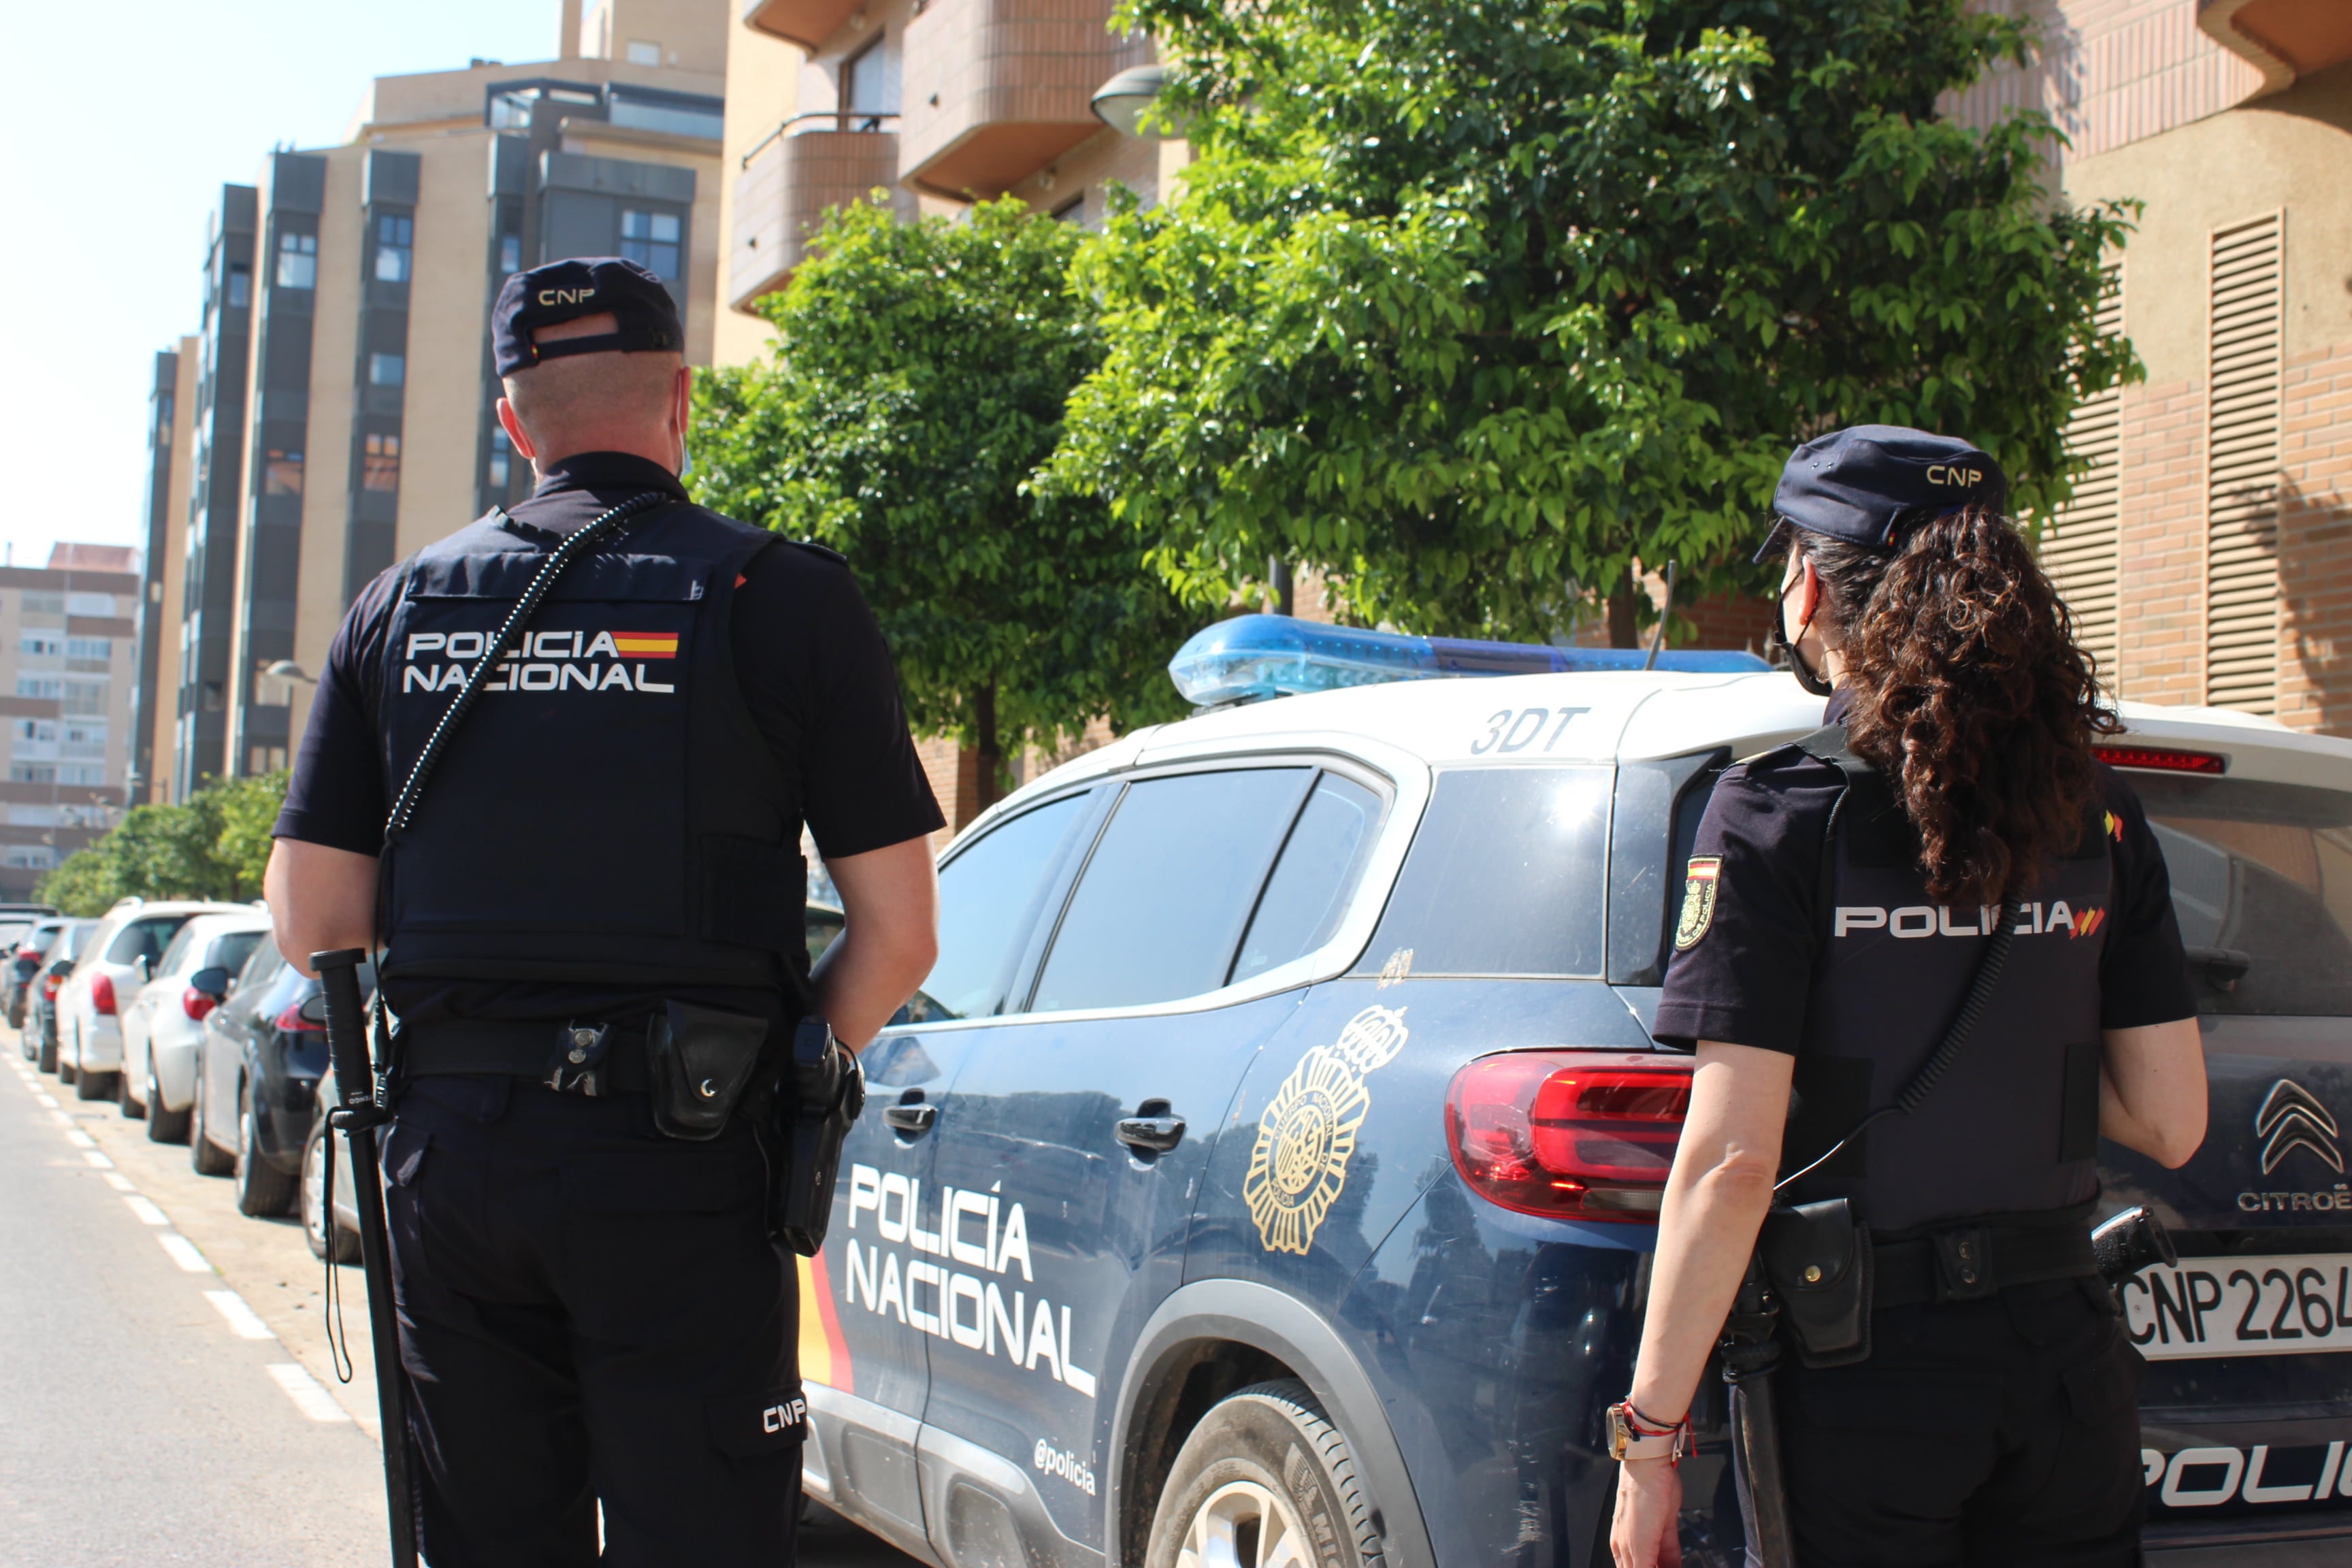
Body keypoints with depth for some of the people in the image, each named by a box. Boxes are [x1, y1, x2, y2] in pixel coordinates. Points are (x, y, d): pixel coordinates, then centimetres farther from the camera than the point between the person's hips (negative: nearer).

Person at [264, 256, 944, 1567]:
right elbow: (898, 936, -5)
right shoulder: (785, 596, -3)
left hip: (451, 1151, 4)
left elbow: (311, 922, 7)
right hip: (677, 1168, -4)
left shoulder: (401, 609, 8)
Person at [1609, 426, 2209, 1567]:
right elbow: (2173, 1124, 4)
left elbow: (1731, 1163, -18)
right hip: (2066, 1355, 4)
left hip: (1865, 1377, -4)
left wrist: (1650, 1430, -12)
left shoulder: (1777, 814, -12)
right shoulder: (2095, 815, 2)